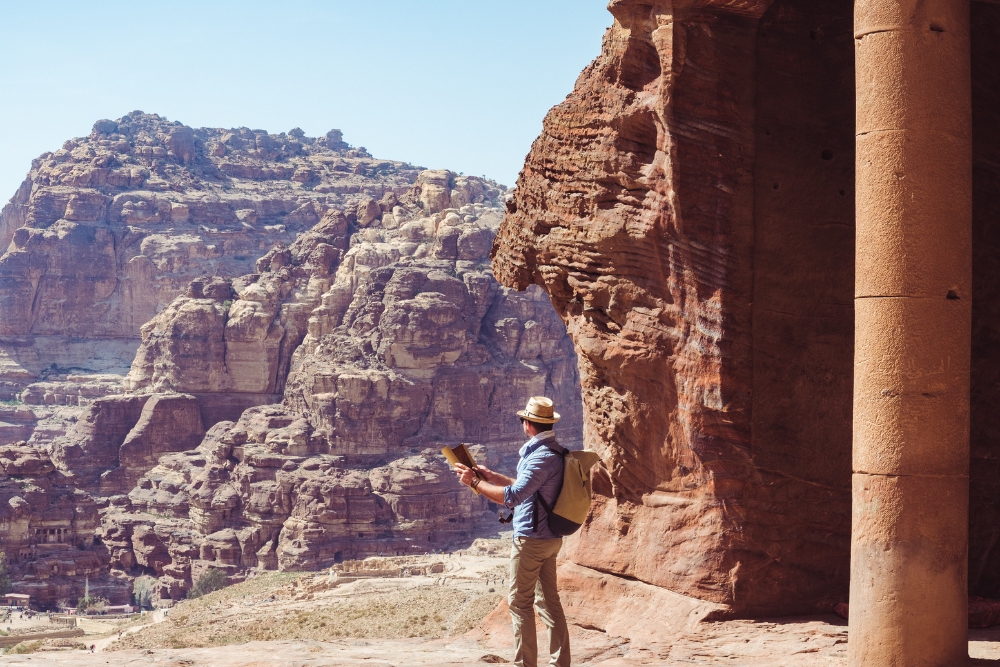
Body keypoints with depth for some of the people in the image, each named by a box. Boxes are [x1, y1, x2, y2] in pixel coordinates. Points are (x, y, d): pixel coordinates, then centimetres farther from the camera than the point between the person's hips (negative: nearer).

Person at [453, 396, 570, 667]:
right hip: (550, 539, 9)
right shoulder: (555, 452, 10)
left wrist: (474, 482, -18)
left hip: (531, 540, -9)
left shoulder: (541, 457, -21)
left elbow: (512, 497, -27)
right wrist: (493, 477, 22)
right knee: (549, 601, 12)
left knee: (520, 603, -1)